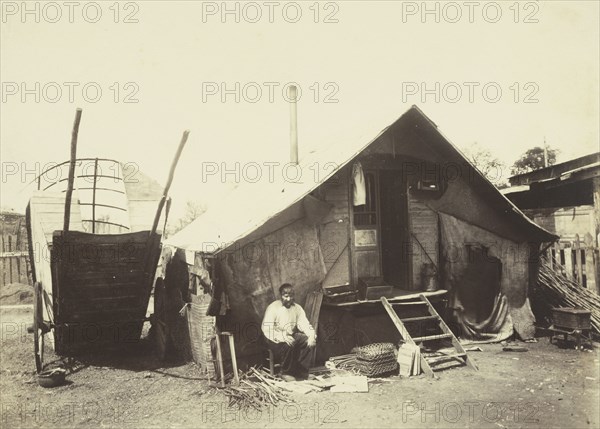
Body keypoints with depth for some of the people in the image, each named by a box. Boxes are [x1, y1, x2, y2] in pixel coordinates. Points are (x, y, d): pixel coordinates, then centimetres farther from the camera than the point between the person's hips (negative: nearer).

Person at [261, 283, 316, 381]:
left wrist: (312, 335, -27)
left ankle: (301, 371, -9)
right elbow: (266, 329, -23)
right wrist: (282, 337, -39)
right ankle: (286, 373, -12)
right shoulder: (273, 308, -14)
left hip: (292, 335, 5)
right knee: (288, 345, -35)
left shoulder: (297, 308, 3)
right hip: (276, 339, -5)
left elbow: (304, 324, -5)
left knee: (308, 340, -20)